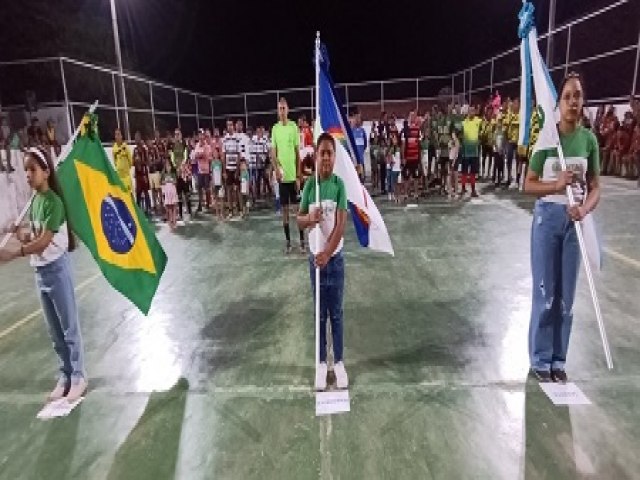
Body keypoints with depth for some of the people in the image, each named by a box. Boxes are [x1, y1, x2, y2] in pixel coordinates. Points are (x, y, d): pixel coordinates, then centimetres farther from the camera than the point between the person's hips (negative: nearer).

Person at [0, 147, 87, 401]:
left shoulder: (53, 201, -16)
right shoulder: (34, 201, 8)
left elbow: (45, 241, -22)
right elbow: (34, 237, 12)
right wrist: (21, 234, -7)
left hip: (57, 269, -8)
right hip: (40, 271, 8)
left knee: (69, 328, 4)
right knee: (54, 331, 16)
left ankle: (78, 377, 17)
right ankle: (65, 376, 29)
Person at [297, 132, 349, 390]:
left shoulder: (339, 184, -8)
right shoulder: (309, 185, -2)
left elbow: (341, 224, -14)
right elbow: (299, 220, 2)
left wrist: (327, 253, -23)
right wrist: (309, 218, -21)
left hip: (335, 258, -1)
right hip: (315, 258, 2)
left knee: (336, 313, 10)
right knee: (320, 314, 12)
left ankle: (339, 362, 23)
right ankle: (321, 362, 24)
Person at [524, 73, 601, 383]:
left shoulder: (589, 139, 1)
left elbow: (595, 187, 3)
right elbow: (528, 185, -4)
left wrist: (584, 209, -17)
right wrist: (556, 185, -22)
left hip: (574, 221, 3)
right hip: (547, 217, -3)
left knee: (566, 295, 10)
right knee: (545, 293, 3)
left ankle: (558, 359, 25)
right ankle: (540, 359, 19)